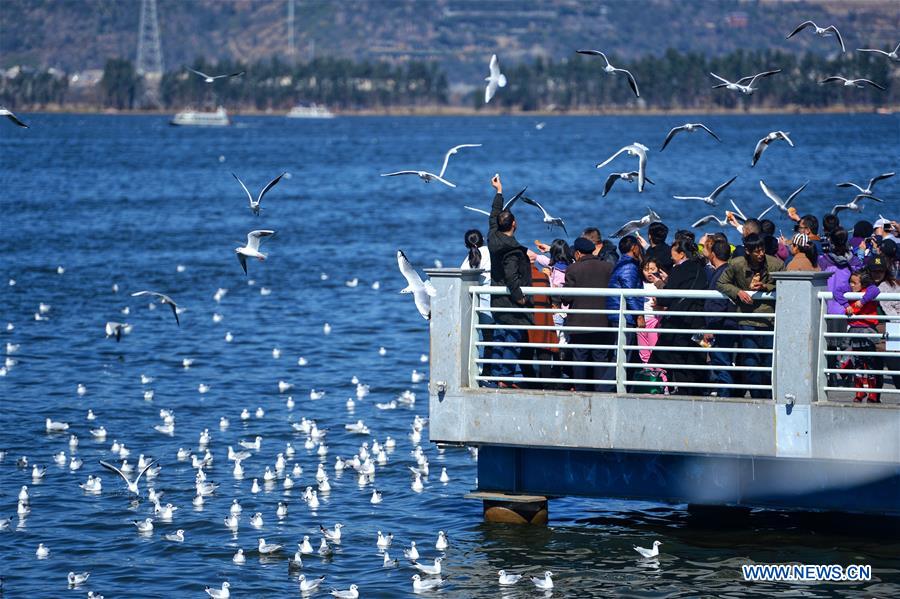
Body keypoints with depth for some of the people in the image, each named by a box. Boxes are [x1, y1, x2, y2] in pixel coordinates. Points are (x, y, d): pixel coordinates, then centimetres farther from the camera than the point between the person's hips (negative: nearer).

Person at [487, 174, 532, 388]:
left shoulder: (494, 239, 5)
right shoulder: (513, 250, -19)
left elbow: (493, 217, 22)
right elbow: (511, 275, -26)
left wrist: (499, 191, 31)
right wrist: (519, 296, -18)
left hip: (498, 301, 9)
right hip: (511, 303, -9)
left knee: (500, 338, 14)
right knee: (512, 339, -5)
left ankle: (498, 375, 17)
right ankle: (505, 377, -7)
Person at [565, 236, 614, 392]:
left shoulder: (573, 269, -7)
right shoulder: (608, 268, 1)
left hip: (579, 322, -2)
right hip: (603, 322, 2)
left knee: (580, 359, 6)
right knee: (601, 358, 6)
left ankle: (581, 390, 7)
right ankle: (601, 390, 5)